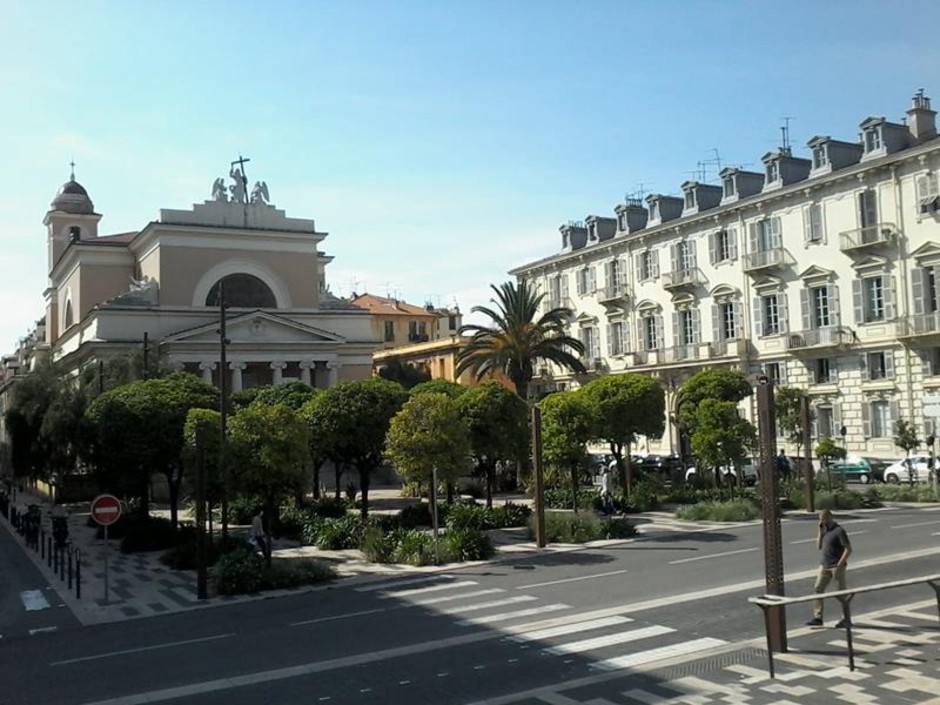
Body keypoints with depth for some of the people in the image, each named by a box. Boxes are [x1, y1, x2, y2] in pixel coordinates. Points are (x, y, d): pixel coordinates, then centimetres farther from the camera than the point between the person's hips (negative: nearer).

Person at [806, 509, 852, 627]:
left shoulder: (839, 531, -13)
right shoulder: (825, 530, 11)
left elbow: (848, 549, -17)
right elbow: (819, 546, 14)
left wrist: (839, 565, -20)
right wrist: (820, 532, 2)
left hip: (836, 566, -7)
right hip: (825, 565, 8)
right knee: (817, 589, 1)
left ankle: (846, 618, 16)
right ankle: (818, 617, 2)